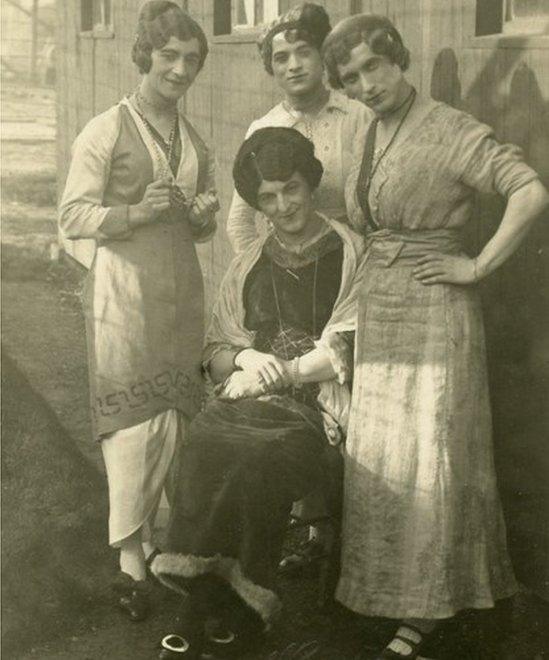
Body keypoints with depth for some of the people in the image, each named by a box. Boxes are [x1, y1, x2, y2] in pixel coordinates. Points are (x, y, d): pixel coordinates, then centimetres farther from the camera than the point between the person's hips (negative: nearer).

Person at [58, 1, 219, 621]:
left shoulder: (194, 140, 14)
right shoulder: (106, 130, -5)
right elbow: (72, 217, -8)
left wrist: (199, 214, -1)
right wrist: (138, 211, -22)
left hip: (181, 290, 6)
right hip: (124, 291, -6)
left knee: (172, 420, 8)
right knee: (134, 423, -5)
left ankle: (157, 538, 23)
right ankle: (131, 560, 4)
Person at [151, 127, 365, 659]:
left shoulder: (349, 253, 4)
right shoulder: (250, 264, 19)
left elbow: (346, 351, -2)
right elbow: (215, 350, 20)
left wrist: (282, 371, -11)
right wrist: (245, 358, -3)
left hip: (317, 404, -3)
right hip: (251, 395, 4)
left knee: (257, 458, -34)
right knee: (205, 445, -29)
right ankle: (206, 610, -21)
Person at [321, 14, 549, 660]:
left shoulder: (450, 129, -11)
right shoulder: (369, 135, 10)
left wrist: (478, 266, -18)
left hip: (432, 313, -7)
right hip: (377, 309, 7)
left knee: (428, 456, -2)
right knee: (377, 456, 11)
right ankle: (391, 591, 27)